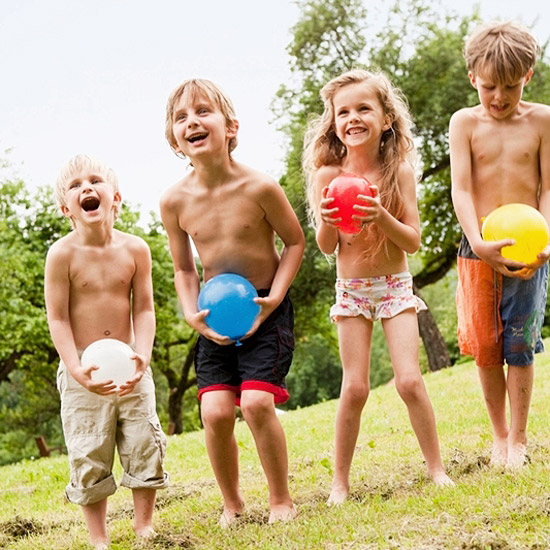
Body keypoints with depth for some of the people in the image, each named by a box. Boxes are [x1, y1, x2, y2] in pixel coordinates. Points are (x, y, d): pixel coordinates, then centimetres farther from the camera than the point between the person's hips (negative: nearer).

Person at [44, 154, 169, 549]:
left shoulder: (135, 249, -2)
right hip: (83, 372, -3)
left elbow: (143, 309, -1)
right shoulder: (63, 254, -10)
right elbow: (58, 318, -10)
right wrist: (77, 370, -20)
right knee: (89, 458, 1)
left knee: (145, 448, 5)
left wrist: (142, 356, -15)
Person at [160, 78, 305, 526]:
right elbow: (184, 268, 7)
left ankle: (281, 499, 6)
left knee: (256, 402, -17)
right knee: (216, 412, -8)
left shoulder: (259, 187, -18)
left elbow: (294, 241, -4)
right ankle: (232, 505, 15)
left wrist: (274, 297, -15)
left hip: (265, 308, -3)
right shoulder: (175, 201, -8)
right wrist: (193, 314, -8)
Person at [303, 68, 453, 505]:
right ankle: (340, 481, 11)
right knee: (355, 388, -1)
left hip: (395, 285, 0)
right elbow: (326, 247, -4)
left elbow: (413, 242, -8)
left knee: (409, 380, -8)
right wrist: (328, 220, -25)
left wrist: (381, 216, -24)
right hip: (352, 289, 0)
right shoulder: (328, 175, -7)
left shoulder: (399, 171, -8)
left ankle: (437, 468, 8)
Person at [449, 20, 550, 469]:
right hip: (479, 249, 1)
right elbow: (461, 189, -9)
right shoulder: (465, 122, 0)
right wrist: (480, 243, -24)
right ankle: (499, 434, 22)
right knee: (486, 348, 6)